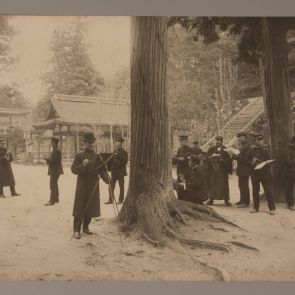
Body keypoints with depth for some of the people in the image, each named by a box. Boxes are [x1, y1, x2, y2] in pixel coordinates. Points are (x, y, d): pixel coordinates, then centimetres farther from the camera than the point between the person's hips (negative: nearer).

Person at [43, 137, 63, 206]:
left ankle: (52, 201, -9)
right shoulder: (55, 150, 16)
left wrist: (46, 159, -12)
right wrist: (48, 160, 7)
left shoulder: (57, 151, -17)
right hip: (54, 170, 11)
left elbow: (54, 160, -22)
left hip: (55, 170, -11)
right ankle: (56, 198, 26)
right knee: (54, 185, 17)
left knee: (53, 185, -10)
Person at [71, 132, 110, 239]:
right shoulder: (79, 156, -2)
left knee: (90, 207, 11)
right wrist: (83, 165, -26)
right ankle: (77, 230, 7)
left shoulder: (97, 156, 7)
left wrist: (107, 178, -15)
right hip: (82, 186, -4)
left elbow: (102, 170, 2)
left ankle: (86, 227, 27)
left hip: (93, 186, 4)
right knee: (80, 208, -1)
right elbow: (73, 169, -10)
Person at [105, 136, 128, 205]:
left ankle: (121, 200, 10)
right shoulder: (114, 152, 14)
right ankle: (110, 199, 10)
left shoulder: (124, 152, -2)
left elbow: (125, 162, -10)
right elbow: (111, 161, 17)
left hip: (121, 171, -5)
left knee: (121, 186, 3)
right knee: (111, 185, 3)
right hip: (114, 171, 5)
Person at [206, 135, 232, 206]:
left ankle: (226, 200, 6)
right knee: (212, 183, 2)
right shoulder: (211, 149, 9)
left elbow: (229, 159, -2)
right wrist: (212, 157, -15)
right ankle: (211, 199, 9)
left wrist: (222, 160, -17)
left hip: (223, 170, -1)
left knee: (224, 184, 0)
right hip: (213, 169, 2)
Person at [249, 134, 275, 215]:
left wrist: (264, 165, -20)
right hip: (255, 173, 3)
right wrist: (252, 163, -8)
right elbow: (250, 161, 13)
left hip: (264, 172, -3)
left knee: (268, 190, -2)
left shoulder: (265, 150, 2)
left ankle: (272, 208, 2)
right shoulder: (252, 151, 9)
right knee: (255, 191, 7)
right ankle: (255, 207, 18)